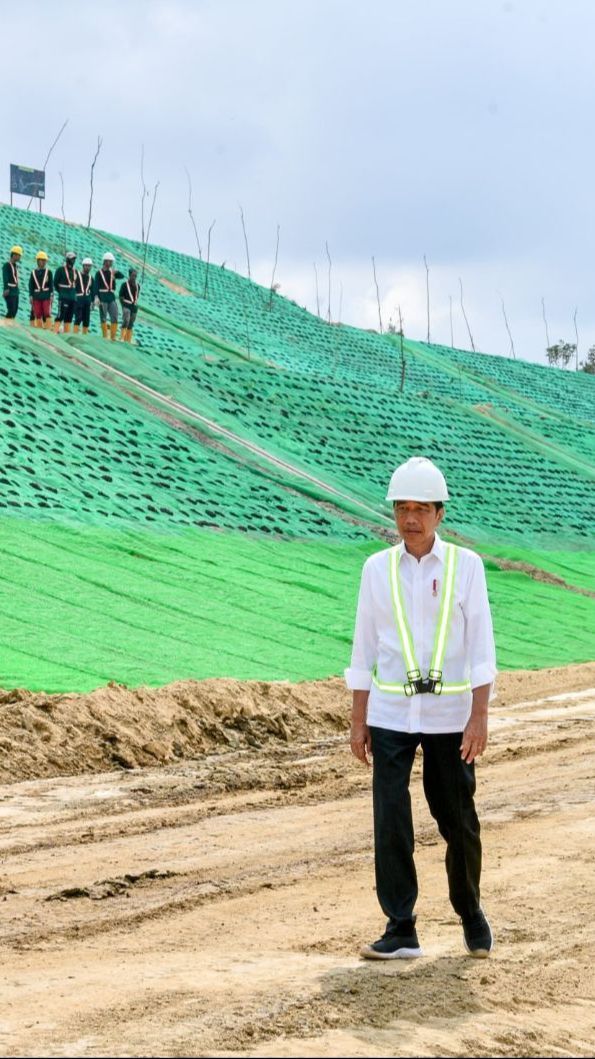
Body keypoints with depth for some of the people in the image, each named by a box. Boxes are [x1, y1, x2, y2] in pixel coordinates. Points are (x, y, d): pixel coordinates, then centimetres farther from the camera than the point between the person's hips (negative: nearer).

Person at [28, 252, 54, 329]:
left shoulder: (48, 272, 5)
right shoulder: (33, 273, 9)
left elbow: (51, 284, 3)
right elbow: (31, 285, 9)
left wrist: (51, 295, -3)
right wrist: (31, 296, 3)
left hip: (46, 296, -2)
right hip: (36, 296, 2)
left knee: (47, 314, -8)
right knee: (38, 315, 2)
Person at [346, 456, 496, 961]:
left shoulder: (465, 565, -2)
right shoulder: (378, 568, 3)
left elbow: (481, 645, -6)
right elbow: (364, 650, 6)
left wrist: (479, 717, -13)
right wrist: (358, 722, 4)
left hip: (448, 715, -1)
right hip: (391, 715, 1)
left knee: (458, 820, 8)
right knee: (390, 823, -4)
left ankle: (470, 911, 31)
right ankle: (401, 930, 3)